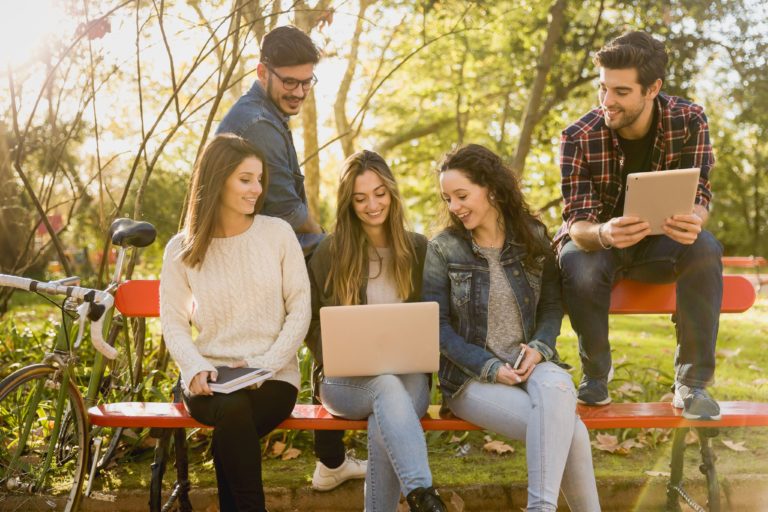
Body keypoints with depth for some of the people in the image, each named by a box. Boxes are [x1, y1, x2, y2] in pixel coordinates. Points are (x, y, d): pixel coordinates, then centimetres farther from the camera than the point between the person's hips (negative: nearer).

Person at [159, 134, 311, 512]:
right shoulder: (181, 249, 4)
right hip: (210, 379, 1)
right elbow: (173, 322, 4)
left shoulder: (278, 233, 2)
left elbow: (300, 309, 1)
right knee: (233, 410, -33)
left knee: (232, 424, -32)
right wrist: (196, 368, -15)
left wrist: (264, 364, -12)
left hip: (273, 378, 0)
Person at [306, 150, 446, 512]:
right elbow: (311, 322, 9)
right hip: (346, 379, -1)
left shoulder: (419, 249, 8)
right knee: (387, 386, -38)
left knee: (383, 427, -35)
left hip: (408, 377, 1)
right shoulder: (330, 253, 4)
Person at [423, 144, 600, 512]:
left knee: (556, 387, -37)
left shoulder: (533, 237, 6)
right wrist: (491, 368, -15)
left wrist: (539, 348, -12)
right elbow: (437, 327, -4)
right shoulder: (442, 250, -2)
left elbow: (552, 306, 9)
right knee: (567, 428, -30)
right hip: (471, 376, -2)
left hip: (530, 364, 2)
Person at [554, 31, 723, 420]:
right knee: (578, 264, -36)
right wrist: (604, 234, -49)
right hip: (597, 240, -1)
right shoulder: (579, 138, -21)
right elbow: (578, 223, -23)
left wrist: (693, 221, -45)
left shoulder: (689, 121, -16)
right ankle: (595, 377, -10)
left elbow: (698, 197, -18)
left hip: (660, 242, 1)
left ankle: (692, 382, -21)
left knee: (705, 249, -32)